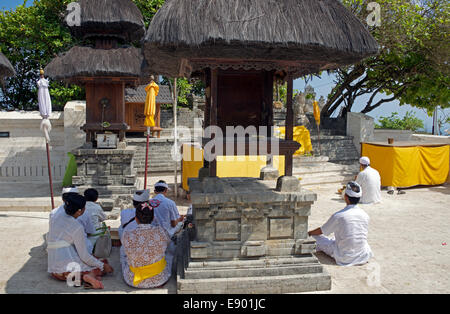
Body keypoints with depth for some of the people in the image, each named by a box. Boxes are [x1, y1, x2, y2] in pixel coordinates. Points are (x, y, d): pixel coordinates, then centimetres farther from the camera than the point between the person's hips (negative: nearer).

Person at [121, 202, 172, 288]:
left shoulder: (128, 235, -21)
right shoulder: (161, 231, -20)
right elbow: (168, 242, 4)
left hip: (134, 280, 1)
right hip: (159, 279, 0)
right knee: (168, 261, 34)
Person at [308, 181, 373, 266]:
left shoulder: (338, 216, -19)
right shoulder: (365, 215, -7)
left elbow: (321, 231, -4)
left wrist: (309, 233, 17)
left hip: (344, 258, -5)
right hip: (363, 256, 5)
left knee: (318, 237, 10)